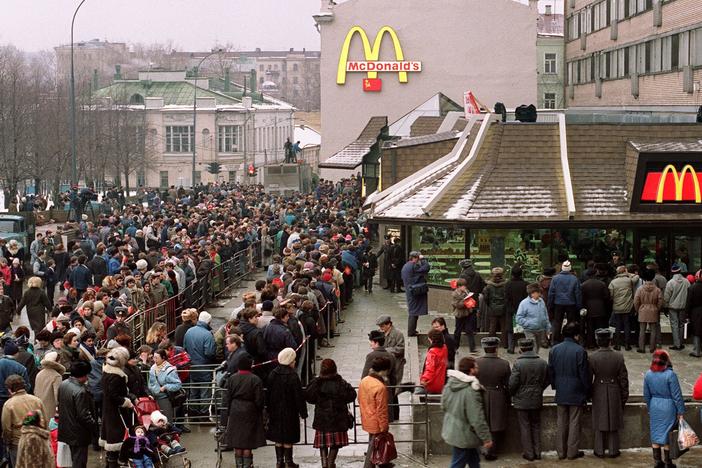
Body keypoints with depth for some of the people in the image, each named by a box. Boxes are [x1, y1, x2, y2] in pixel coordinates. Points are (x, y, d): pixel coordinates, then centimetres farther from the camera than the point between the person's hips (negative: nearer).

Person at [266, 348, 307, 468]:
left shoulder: (272, 374, -1)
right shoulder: (293, 376, -16)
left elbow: (268, 394, 6)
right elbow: (299, 396, -14)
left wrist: (269, 410, 15)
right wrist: (303, 412, -7)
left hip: (276, 412, 5)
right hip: (290, 412, -5)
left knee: (278, 438, 12)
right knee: (288, 439, 3)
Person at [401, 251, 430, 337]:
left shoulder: (405, 266, 11)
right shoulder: (414, 266, -18)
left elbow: (402, 277, 21)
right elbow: (427, 268, -22)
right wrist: (423, 259, -8)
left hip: (408, 291, 9)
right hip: (416, 291, -9)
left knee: (412, 312, 17)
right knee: (414, 312, -3)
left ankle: (411, 330, 24)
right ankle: (411, 332, -1)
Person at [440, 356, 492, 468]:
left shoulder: (449, 385, -1)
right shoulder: (471, 391, -28)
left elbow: (444, 406, 13)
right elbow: (477, 419, -26)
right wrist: (486, 438, -17)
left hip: (451, 432, 9)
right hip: (463, 436, -9)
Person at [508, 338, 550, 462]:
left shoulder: (518, 363, -17)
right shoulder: (543, 363, -3)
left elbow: (512, 383, -17)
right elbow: (547, 381, 5)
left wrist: (512, 394, 3)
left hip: (522, 400, -4)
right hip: (537, 400, 4)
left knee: (525, 427, 6)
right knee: (536, 426, 16)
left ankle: (529, 453, 9)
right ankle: (537, 452, 19)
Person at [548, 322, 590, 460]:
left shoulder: (554, 350, -1)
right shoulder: (580, 351, -15)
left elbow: (550, 372, 6)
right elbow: (584, 374, -12)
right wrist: (587, 390, 1)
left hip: (561, 393, 4)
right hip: (576, 392, -4)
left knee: (561, 422, 12)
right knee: (574, 422, 5)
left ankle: (561, 451, 15)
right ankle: (572, 452, 9)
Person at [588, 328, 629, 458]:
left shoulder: (592, 358, -13)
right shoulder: (618, 357, -11)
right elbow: (623, 378, -4)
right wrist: (624, 396, 7)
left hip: (598, 393, 0)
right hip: (614, 393, 1)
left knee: (599, 423, 11)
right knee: (613, 422, 12)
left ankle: (600, 451, 16)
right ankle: (613, 450, 17)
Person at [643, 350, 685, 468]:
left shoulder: (648, 374, -2)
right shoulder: (670, 375, -17)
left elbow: (646, 395, 7)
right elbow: (677, 395, -12)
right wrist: (680, 411, -4)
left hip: (654, 406, 4)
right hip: (668, 407, -4)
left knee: (655, 433, 13)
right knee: (667, 434, 6)